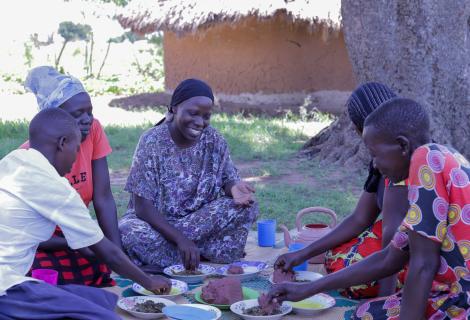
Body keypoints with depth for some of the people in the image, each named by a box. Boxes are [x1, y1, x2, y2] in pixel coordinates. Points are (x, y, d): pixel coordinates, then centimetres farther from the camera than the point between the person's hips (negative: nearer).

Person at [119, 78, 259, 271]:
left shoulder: (214, 140, -4)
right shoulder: (152, 141, -16)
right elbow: (142, 207, -19)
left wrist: (234, 188, -27)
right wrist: (180, 239, -32)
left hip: (200, 219, 3)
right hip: (155, 221, -3)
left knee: (247, 207, -20)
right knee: (129, 233, -35)